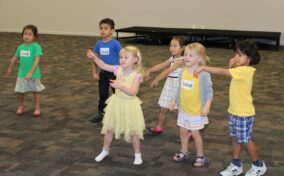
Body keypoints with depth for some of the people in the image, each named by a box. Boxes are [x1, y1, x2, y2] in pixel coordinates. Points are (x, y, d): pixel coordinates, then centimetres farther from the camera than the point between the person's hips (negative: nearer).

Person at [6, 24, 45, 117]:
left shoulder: (36, 46, -17)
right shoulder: (20, 47, 0)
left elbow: (37, 60, -26)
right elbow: (14, 58, 15)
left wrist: (31, 72, -33)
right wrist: (10, 69, 26)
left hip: (34, 75, -4)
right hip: (22, 74, 4)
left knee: (36, 91, 12)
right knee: (19, 92, 8)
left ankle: (37, 108, 26)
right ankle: (21, 106, 32)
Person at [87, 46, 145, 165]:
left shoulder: (136, 75, -19)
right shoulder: (118, 69, -4)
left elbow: (132, 92, -27)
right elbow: (103, 66, 1)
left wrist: (120, 86, -39)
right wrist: (94, 57, -13)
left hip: (129, 105, -5)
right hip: (117, 103, 5)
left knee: (133, 132, 7)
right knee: (109, 129, 15)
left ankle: (137, 154, 26)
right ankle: (105, 150, 35)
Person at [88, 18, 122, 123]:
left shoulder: (115, 44, -15)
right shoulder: (99, 44, -1)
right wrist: (94, 73, 6)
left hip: (114, 73, -4)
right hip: (103, 73, 5)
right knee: (102, 95, 13)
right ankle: (101, 114, 26)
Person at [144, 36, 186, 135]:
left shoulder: (181, 60, -19)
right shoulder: (172, 58, 8)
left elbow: (167, 71, -24)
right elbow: (161, 65, 0)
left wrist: (156, 80, -26)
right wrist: (149, 71, -11)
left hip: (178, 86, -8)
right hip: (169, 85, 8)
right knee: (163, 109, 15)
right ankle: (159, 128, 31)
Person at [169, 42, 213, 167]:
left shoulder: (203, 74, -18)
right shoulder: (183, 72, 0)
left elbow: (209, 91, -15)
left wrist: (207, 106, -22)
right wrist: (174, 101, 12)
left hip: (196, 110, -6)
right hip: (183, 109, 6)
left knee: (195, 133, 3)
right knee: (183, 130, 15)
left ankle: (200, 156, 21)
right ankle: (184, 152, 34)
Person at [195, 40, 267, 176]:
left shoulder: (245, 70, -25)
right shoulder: (240, 70, 4)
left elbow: (221, 72, -30)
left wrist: (203, 68, -28)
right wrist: (231, 66, -7)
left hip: (244, 113, -8)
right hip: (234, 111, 8)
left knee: (246, 140, 6)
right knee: (236, 139, 15)